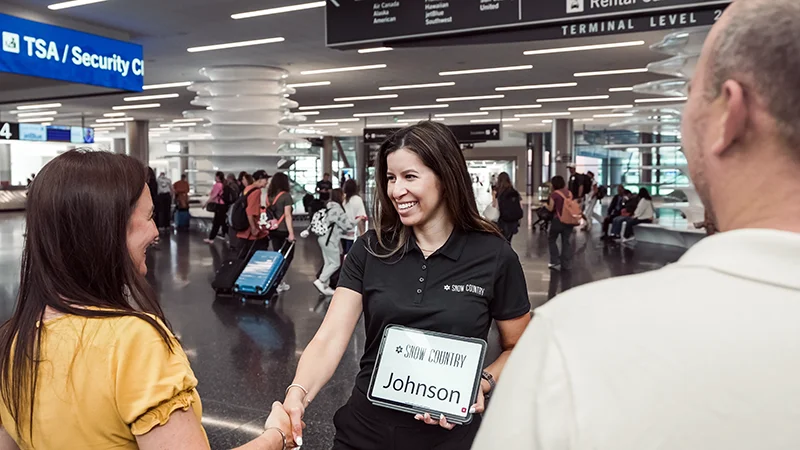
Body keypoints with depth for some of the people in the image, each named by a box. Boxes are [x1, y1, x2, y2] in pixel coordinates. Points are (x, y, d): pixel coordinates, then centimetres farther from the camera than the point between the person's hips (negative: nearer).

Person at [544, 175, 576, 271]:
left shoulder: (554, 194, -11)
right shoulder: (569, 193, 6)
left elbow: (550, 209, -5)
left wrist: (545, 205, 14)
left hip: (558, 220, -5)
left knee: (552, 239, 13)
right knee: (567, 242, 8)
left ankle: (555, 262, 9)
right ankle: (566, 265, 11)